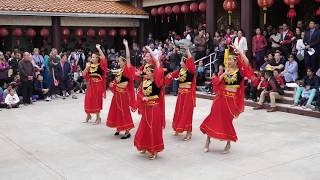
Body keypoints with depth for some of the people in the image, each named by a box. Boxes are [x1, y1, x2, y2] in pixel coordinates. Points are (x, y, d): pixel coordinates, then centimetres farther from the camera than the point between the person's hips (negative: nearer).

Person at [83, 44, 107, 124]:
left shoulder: (100, 65, -7)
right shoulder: (89, 65, 7)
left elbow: (104, 58, -25)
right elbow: (84, 74, 4)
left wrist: (99, 49, -24)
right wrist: (87, 67, -10)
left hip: (98, 85, -4)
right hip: (90, 85, 5)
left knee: (97, 101, 2)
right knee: (88, 100, 8)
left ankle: (98, 118, 14)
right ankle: (88, 115, 30)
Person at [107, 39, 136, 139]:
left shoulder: (127, 70, -9)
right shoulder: (119, 71, 11)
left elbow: (128, 57, -20)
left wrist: (126, 46, -20)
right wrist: (112, 84, 1)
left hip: (124, 93, -8)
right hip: (117, 93, 8)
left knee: (124, 112, -5)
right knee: (117, 111, 14)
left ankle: (127, 132, 1)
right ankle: (119, 129, 27)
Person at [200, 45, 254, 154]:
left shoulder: (240, 71, -6)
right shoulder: (225, 70, 8)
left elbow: (246, 63, -25)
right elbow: (216, 82, 2)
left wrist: (239, 50, -21)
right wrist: (224, 74, -12)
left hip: (232, 99, -4)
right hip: (221, 97, 4)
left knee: (227, 120, 2)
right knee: (214, 117, 4)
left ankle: (228, 143, 22)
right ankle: (208, 141, 18)